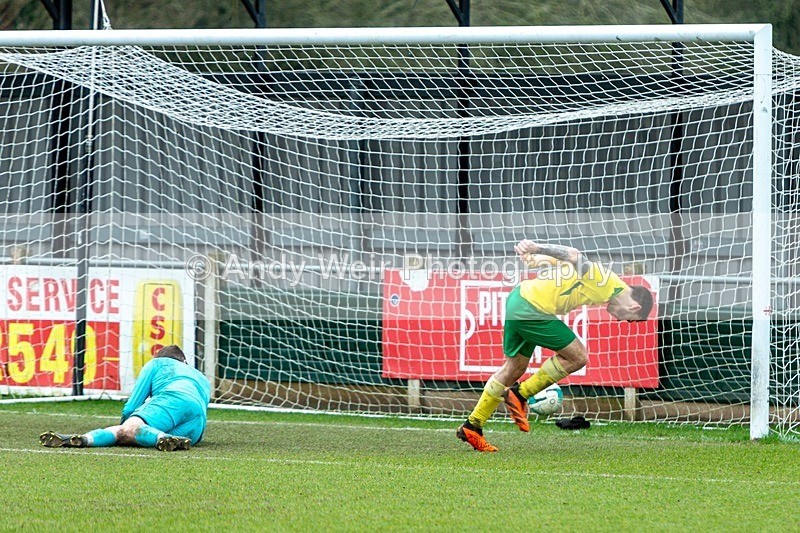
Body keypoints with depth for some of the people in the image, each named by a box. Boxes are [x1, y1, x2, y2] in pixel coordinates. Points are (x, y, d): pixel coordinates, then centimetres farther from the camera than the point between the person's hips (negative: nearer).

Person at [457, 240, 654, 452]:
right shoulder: (608, 284, -14)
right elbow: (574, 256, -26)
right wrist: (538, 248, -35)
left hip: (518, 299, 10)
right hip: (532, 309, -10)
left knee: (515, 367, 20)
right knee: (578, 357, -1)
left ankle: (472, 426, 26)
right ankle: (520, 394, 6)